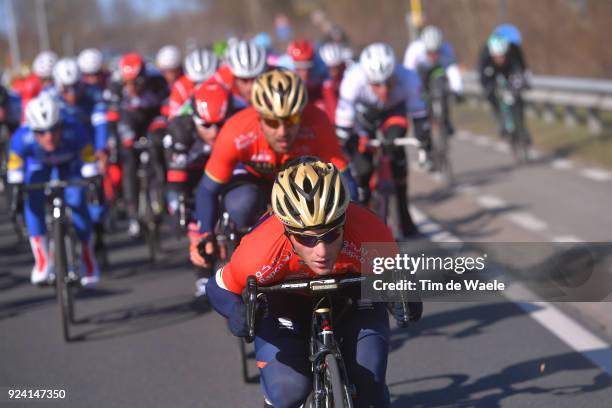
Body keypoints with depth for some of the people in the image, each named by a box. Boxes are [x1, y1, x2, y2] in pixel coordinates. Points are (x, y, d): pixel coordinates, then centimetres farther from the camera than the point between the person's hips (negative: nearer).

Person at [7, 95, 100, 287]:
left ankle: (88, 262, 5)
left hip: (70, 162, -1)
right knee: (33, 202, -21)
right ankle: (43, 261, -10)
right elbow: (15, 167, -27)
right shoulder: (22, 137, -40)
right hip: (38, 164, 1)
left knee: (77, 204, -16)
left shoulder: (74, 131, -42)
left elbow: (89, 161, -32)